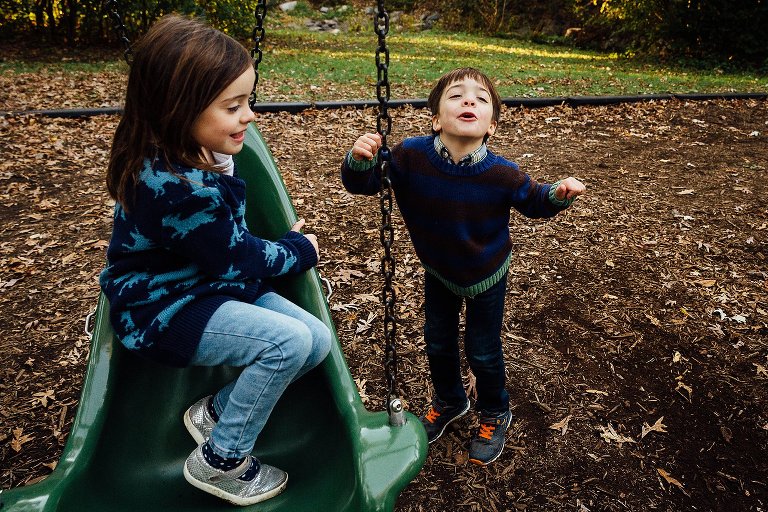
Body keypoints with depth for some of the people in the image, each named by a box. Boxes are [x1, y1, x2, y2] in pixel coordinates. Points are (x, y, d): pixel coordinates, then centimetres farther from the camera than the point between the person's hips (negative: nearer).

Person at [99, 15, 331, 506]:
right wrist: (299, 250, -3)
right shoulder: (176, 186, -30)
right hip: (161, 310, -8)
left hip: (211, 285, 8)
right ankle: (219, 461, -1)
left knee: (318, 340, -4)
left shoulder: (206, 153, -3)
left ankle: (217, 409, 14)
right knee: (289, 341, -24)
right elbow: (239, 260, -17)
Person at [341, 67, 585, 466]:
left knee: (483, 351, 13)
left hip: (486, 275, -2)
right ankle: (449, 401, 51)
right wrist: (359, 159, -42)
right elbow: (363, 184, -20)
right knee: (438, 342, 20)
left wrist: (560, 194, -30)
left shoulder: (500, 174, -28)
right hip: (437, 272, 3)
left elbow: (534, 202, -9)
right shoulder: (411, 156, -27)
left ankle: (494, 414, 43)